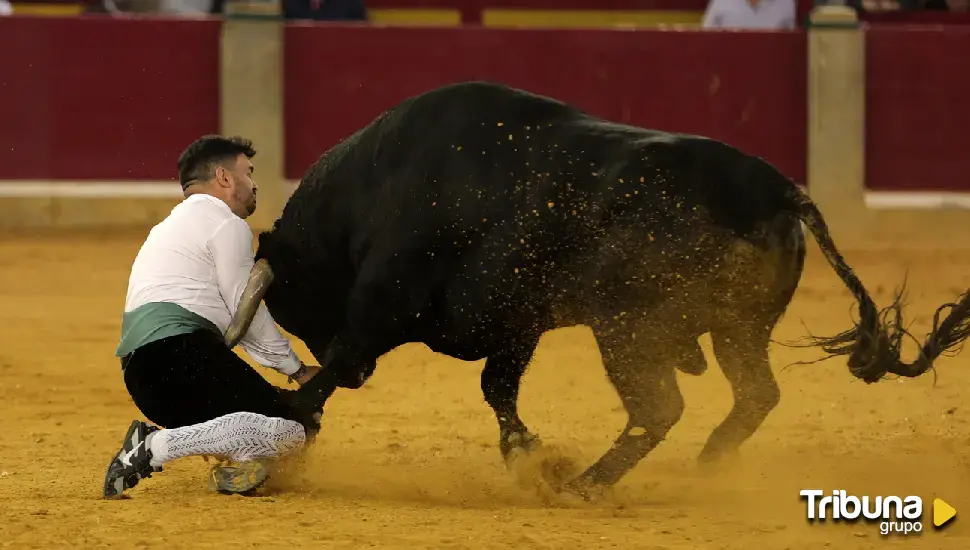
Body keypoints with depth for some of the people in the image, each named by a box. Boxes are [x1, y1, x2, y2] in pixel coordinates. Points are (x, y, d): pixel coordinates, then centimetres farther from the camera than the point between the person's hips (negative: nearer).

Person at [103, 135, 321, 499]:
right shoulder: (227, 224, 2)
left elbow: (232, 318, 32)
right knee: (291, 429, -17)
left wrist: (284, 363, 28)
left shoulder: (172, 225, 33)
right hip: (181, 352, -10)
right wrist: (296, 369, 9)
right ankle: (156, 447, -23)